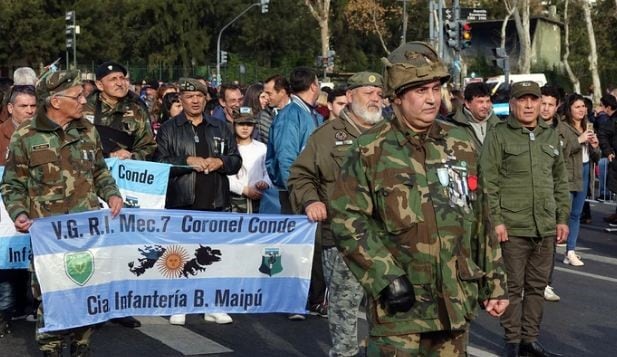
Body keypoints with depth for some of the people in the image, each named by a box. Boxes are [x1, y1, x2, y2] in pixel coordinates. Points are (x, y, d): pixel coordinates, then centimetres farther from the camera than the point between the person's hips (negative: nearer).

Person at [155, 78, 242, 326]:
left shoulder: (220, 128, 16)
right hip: (181, 203, -2)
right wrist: (188, 161, -14)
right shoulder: (169, 129, 6)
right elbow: (160, 163, -3)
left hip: (216, 203, 3)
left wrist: (220, 162, -6)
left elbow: (236, 160, 14)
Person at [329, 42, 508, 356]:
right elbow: (347, 220, -10)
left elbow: (480, 219, 12)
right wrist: (386, 277, -17)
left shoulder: (461, 144, 8)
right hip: (399, 304, -4)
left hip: (455, 302, 5)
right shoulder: (371, 151, -6)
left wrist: (493, 282, 12)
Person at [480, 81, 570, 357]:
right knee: (513, 286, 1)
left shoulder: (551, 136, 13)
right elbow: (488, 181, -7)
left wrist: (562, 218, 12)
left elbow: (560, 181, 17)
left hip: (546, 228, 5)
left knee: (537, 286, 11)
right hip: (512, 228, -5)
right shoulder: (499, 135, -4)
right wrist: (495, 220, -13)